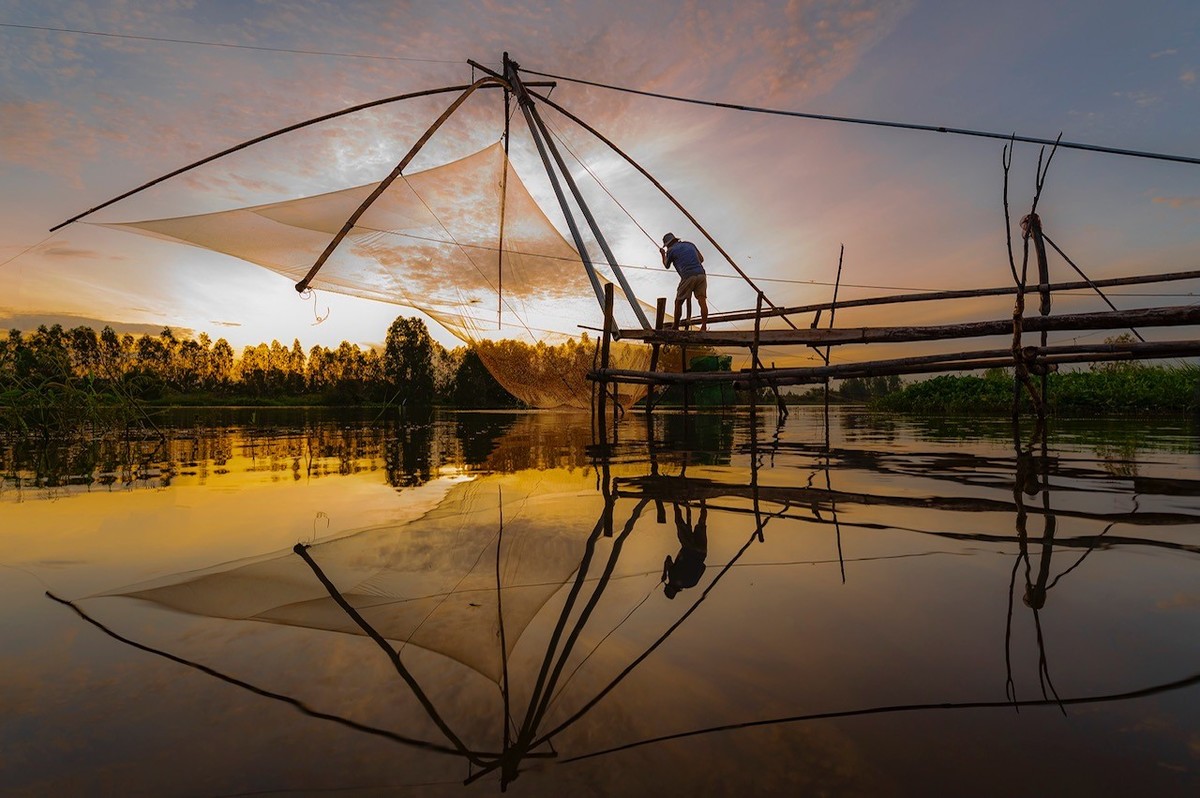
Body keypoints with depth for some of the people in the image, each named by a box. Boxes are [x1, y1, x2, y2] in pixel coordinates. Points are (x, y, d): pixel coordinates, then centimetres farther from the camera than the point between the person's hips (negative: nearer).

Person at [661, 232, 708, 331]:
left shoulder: (671, 250, 9)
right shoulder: (689, 244, 22)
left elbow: (667, 266, 27)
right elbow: (701, 259, 26)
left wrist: (663, 255, 44)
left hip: (688, 277, -4)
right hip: (701, 274, 4)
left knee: (678, 302, 12)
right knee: (702, 301, -3)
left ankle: (675, 327, 20)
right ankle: (704, 327, -13)